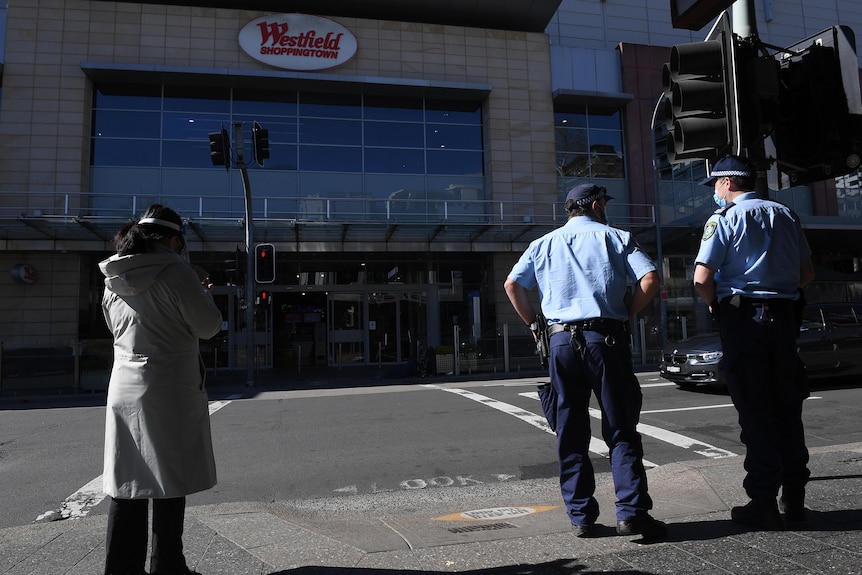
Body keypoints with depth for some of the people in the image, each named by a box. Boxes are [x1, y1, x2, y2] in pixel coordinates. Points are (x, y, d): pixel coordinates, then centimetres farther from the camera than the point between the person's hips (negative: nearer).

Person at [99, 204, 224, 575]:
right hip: (170, 392, -6)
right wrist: (201, 294, 8)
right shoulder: (174, 270, -12)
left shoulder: (114, 278, 9)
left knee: (128, 484, 11)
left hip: (124, 390, 7)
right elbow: (208, 326, -11)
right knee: (169, 483, 4)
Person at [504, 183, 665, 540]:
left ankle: (581, 517, 13)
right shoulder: (615, 238, 10)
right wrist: (628, 316, 7)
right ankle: (631, 512, -1)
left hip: (561, 341, 2)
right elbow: (650, 279, -3)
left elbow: (512, 285, 4)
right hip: (605, 338, -2)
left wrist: (534, 323, 12)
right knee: (621, 430, 4)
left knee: (570, 434, 8)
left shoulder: (543, 245, 16)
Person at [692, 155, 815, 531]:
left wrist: (715, 304, 2)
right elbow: (807, 272, 15)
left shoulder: (723, 220, -5)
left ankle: (763, 504, 4)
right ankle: (794, 498, 20)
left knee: (755, 412, -1)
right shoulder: (786, 216, 14)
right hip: (785, 317, 6)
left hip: (742, 318, -5)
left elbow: (702, 279, -15)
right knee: (788, 409, 12)